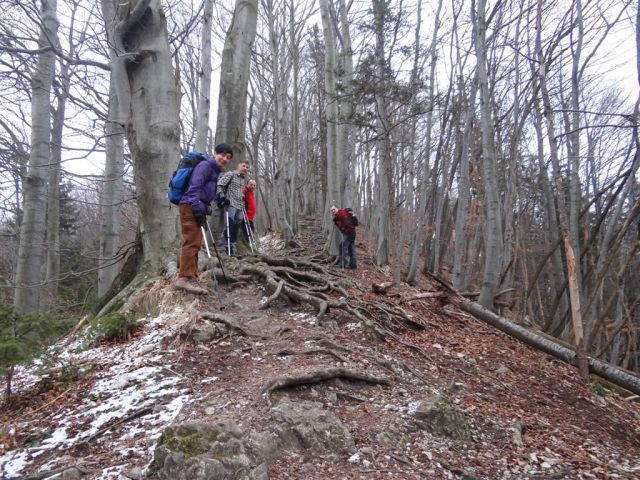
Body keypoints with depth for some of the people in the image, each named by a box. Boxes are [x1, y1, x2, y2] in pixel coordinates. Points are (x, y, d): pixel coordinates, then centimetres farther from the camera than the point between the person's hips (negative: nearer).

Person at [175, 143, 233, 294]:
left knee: (195, 243, 9)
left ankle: (191, 278, 13)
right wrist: (198, 209, -24)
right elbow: (194, 187, -17)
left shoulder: (216, 171, 23)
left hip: (197, 208, 10)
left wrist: (204, 210, 19)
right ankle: (186, 278, -21)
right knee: (192, 242, -17)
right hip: (191, 207, -10)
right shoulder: (205, 165, -6)